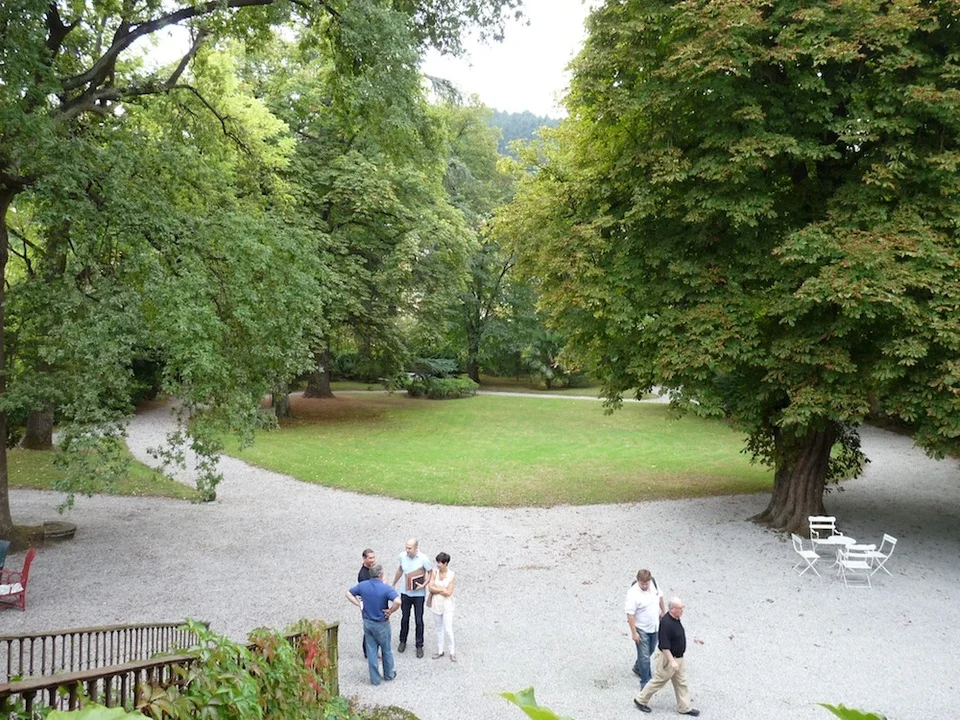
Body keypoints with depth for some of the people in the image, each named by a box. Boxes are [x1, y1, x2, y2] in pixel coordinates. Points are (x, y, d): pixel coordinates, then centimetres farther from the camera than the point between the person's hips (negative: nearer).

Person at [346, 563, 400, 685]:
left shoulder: (362, 585, -6)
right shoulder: (385, 588, -21)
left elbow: (349, 594, 5)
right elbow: (397, 602, -35)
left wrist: (359, 604, 2)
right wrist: (390, 611, -18)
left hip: (367, 623, 4)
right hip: (382, 624, -4)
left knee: (371, 651, 13)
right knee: (386, 650, 17)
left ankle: (375, 678, 21)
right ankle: (389, 674, 33)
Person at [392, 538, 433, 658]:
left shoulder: (423, 559, -20)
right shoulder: (402, 556, -9)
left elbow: (431, 573, -9)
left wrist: (424, 585, -23)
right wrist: (393, 584, 19)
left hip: (419, 594, -3)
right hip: (405, 593, 3)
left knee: (419, 621, 5)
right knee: (404, 618, 16)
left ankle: (419, 646, 20)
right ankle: (403, 641, 36)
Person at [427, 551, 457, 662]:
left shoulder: (451, 575, -13)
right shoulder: (435, 573, -4)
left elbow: (448, 592, -17)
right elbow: (430, 588, -11)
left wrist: (436, 589, -13)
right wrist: (443, 589, -16)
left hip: (447, 605, -3)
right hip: (436, 605, 3)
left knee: (448, 630, -2)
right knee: (439, 629, 15)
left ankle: (452, 651, 17)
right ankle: (440, 650, 29)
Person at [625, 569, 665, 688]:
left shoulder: (654, 583, -11)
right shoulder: (633, 594, -29)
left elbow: (660, 596, 10)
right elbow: (630, 615, -24)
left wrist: (663, 611, 17)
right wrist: (634, 633, -23)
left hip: (654, 626, 7)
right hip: (641, 629, -7)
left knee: (650, 651, 25)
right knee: (644, 657, -2)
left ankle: (637, 668, 48)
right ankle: (645, 682, 12)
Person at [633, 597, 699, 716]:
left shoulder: (676, 619, 1)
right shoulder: (666, 623, -29)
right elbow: (664, 645, -27)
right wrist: (672, 661, -26)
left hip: (678, 658, 9)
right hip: (669, 658, -9)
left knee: (681, 683, 15)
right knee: (658, 681, 6)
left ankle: (684, 707, 26)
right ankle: (640, 700, 22)